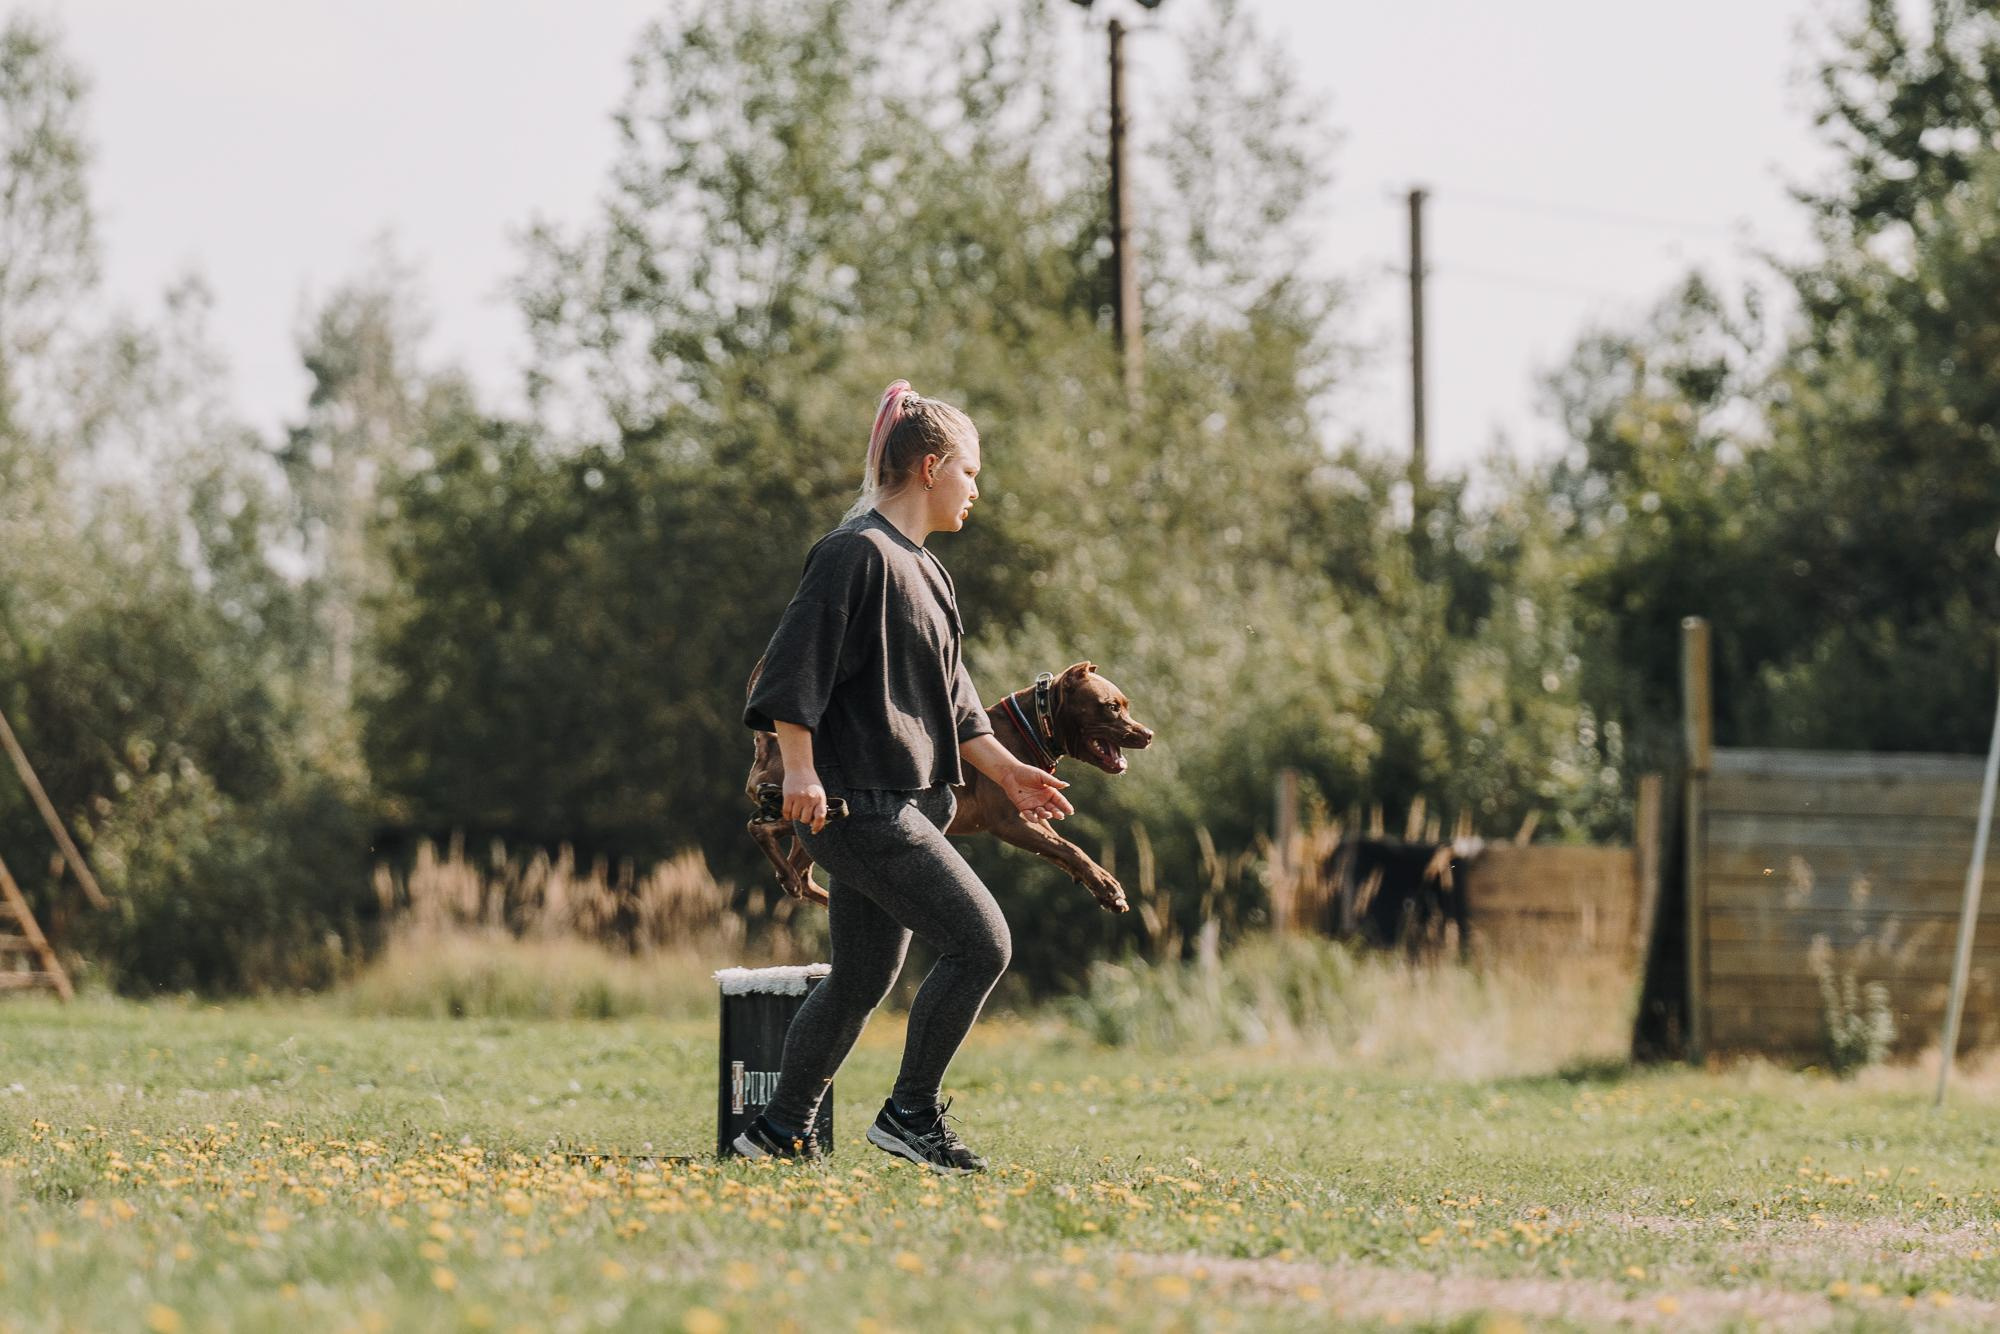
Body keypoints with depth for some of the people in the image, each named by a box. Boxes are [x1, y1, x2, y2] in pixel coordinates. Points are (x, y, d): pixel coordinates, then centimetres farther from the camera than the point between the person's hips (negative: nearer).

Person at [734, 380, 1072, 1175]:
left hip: (903, 803, 10)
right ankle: (911, 1115, -2)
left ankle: (781, 1132, 20)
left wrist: (1005, 770, 17)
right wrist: (800, 770, -24)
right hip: (861, 802, -10)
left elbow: (950, 699, 24)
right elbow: (796, 663, -18)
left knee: (864, 979, 13)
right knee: (981, 942, -11)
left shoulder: (923, 571, 18)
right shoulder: (857, 553, -12)